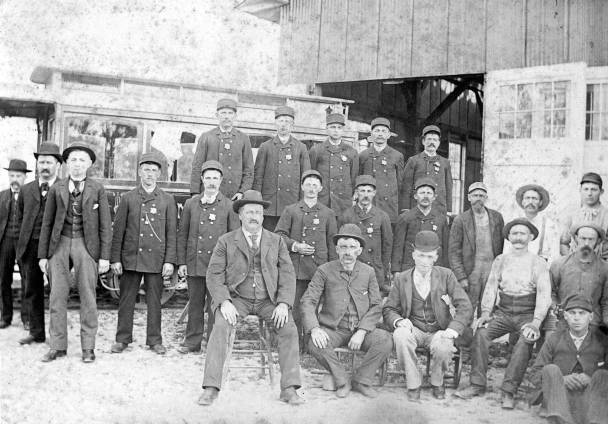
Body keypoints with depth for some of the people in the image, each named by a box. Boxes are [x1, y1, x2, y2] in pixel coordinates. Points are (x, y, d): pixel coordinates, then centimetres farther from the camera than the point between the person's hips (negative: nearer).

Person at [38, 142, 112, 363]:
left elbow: (105, 225, 1)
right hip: (60, 244, 2)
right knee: (57, 296, 3)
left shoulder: (97, 189, 3)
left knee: (87, 297, 1)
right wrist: (43, 254, 5)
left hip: (86, 245, -2)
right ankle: (58, 346, 12)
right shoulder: (56, 189, 8)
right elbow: (47, 223, 10)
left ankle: (88, 347, 9)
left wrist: (105, 256, -4)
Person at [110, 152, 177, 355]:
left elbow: (172, 233, 4)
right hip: (130, 258, 1)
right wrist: (115, 259, 0)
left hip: (156, 260, 0)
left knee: (154, 301, 5)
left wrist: (169, 261, -3)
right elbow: (118, 230, 6)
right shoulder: (128, 198, 7)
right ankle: (123, 339, 17)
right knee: (126, 300, 5)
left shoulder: (167, 200, 6)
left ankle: (154, 340, 15)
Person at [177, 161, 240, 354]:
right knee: (195, 304, 10)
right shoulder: (191, 204, 7)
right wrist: (181, 262, 5)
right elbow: (182, 234, 10)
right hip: (194, 263, 2)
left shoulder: (228, 206, 1)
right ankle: (192, 341, 22)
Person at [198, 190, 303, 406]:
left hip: (268, 300, 1)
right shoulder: (226, 241, 4)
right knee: (220, 327, -28)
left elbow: (287, 274, 4)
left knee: (289, 329, -22)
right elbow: (214, 275, -1)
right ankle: (211, 388, -23)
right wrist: (224, 302, -17)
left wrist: (283, 303, -12)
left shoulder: (276, 241, 9)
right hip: (237, 299, -1)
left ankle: (289, 389, -17)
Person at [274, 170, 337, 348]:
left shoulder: (328, 213, 12)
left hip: (319, 267, 1)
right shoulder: (291, 210, 9)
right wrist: (294, 245, -10)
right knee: (295, 306, -2)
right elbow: (279, 234, 6)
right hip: (296, 267, -1)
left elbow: (332, 243, 12)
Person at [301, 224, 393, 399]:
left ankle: (361, 380, -5)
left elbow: (376, 306, 2)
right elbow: (308, 301, -4)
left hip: (361, 329, 2)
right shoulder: (325, 271, 0)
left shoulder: (368, 272, 6)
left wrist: (362, 331, -14)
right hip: (333, 329, -1)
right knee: (315, 345, -32)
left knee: (386, 340, -26)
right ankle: (342, 381, -7)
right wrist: (314, 328, -22)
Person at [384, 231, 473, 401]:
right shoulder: (402, 279, 5)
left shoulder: (446, 275, 3)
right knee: (400, 335, -34)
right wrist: (399, 321, -17)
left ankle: (437, 382, 0)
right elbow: (388, 309, 7)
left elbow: (465, 307, -4)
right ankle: (413, 383, -15)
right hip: (413, 329, 1)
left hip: (439, 331, 0)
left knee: (443, 347, -34)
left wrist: (453, 329, -21)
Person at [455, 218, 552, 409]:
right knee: (481, 333, -23)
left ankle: (508, 391, -25)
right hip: (503, 312, 3)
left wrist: (535, 323, -22)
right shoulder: (500, 260, 11)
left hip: (527, 314, -2)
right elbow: (491, 288, 7)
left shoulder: (538, 263, 1)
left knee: (525, 342, -31)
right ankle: (477, 384, -17)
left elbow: (544, 295, -8)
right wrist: (486, 312, -10)